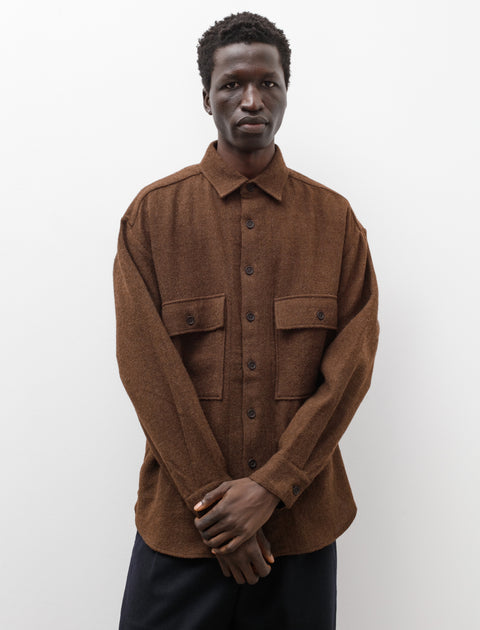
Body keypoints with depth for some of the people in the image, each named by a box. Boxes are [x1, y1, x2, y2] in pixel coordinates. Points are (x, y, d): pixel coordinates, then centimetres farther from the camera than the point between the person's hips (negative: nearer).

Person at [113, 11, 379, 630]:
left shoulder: (335, 219, 3)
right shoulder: (152, 213, 0)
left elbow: (351, 365, -4)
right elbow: (146, 367, -7)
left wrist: (269, 487, -12)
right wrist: (214, 500, -11)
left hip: (302, 519, 1)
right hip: (182, 519, 0)